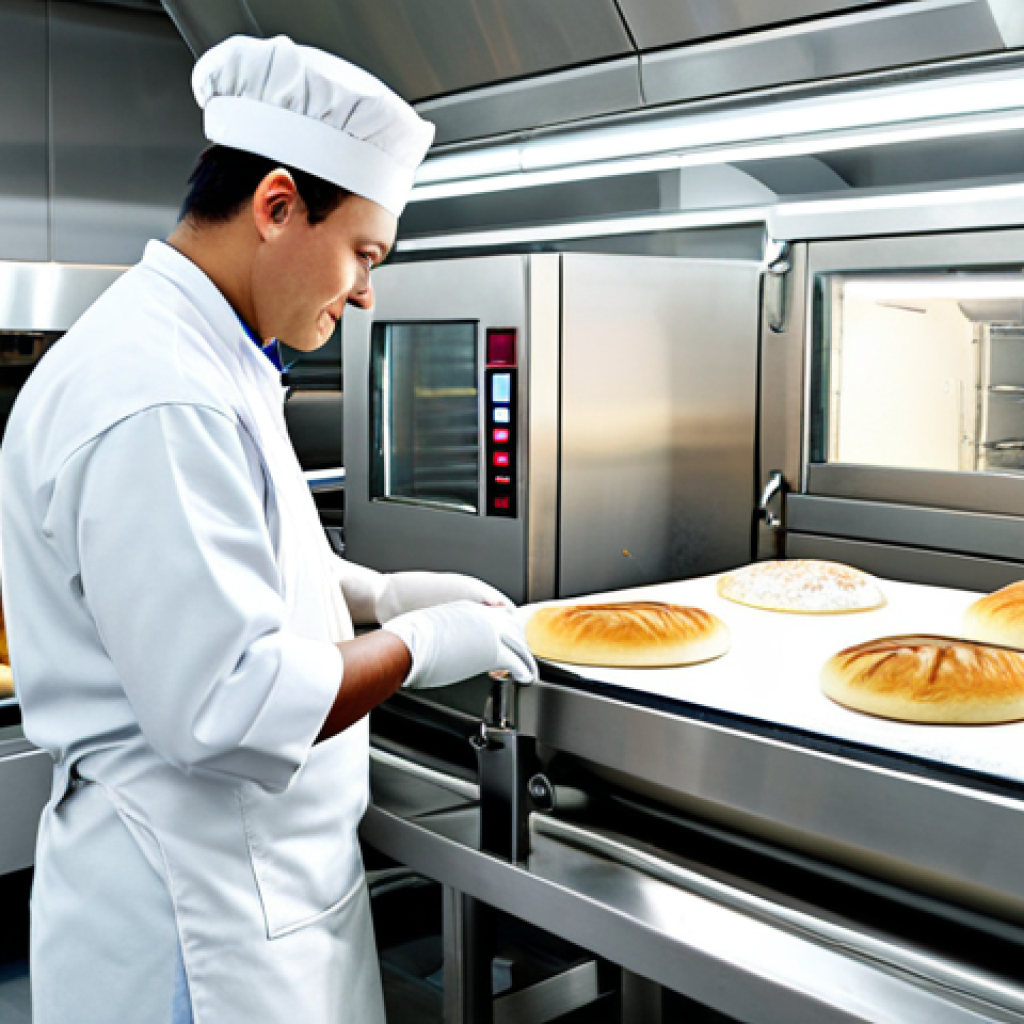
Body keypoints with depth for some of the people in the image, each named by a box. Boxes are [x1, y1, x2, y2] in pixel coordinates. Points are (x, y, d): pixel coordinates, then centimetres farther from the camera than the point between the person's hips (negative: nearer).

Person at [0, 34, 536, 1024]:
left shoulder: (199, 359, 7)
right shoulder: (156, 403, -27)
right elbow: (228, 708, -29)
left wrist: (378, 593, 8)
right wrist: (420, 647, -16)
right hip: (199, 918, -10)